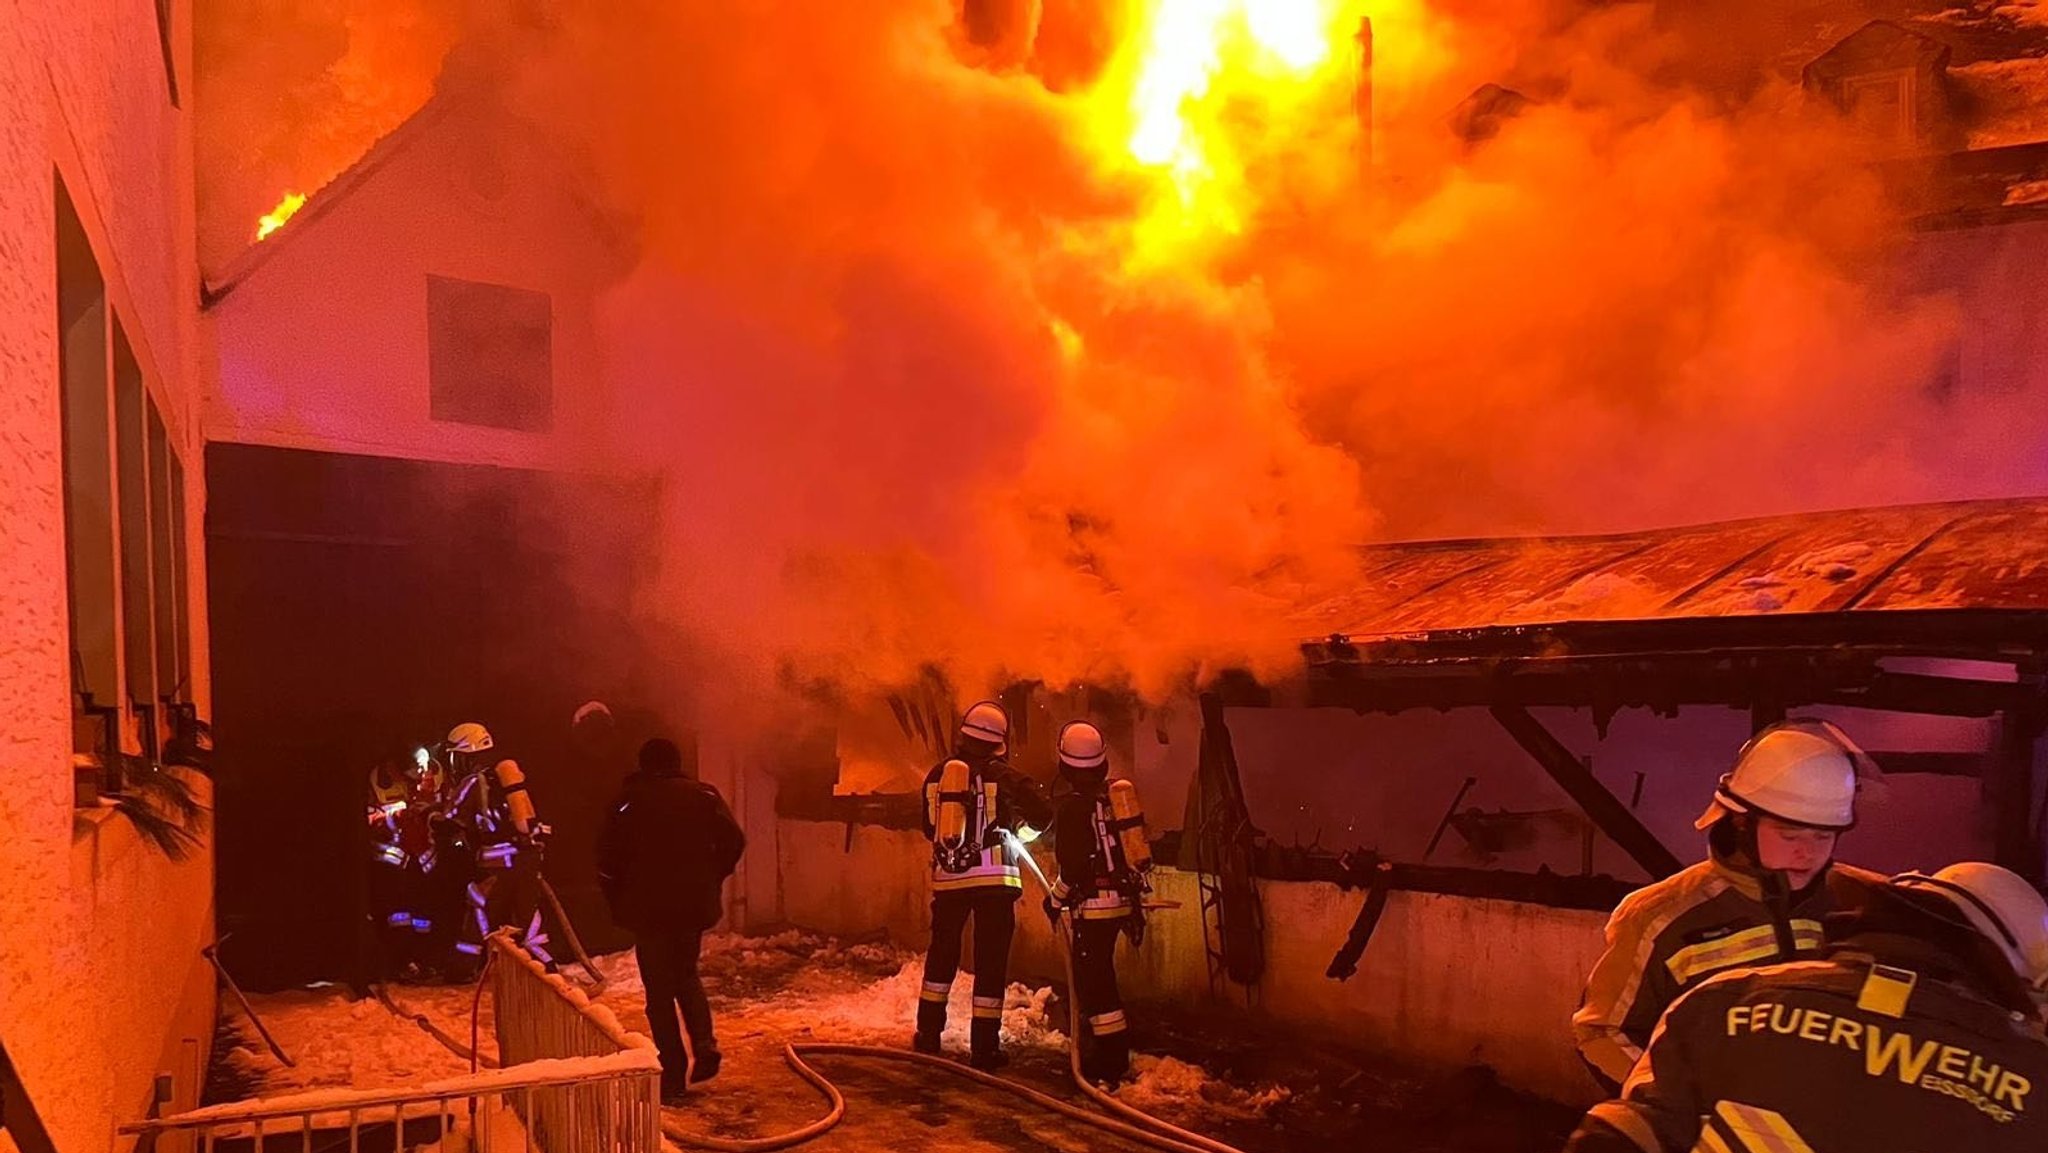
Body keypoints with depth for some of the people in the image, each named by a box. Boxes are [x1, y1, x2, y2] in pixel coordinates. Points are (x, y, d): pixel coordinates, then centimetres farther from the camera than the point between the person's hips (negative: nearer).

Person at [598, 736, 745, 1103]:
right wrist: (712, 880, 9)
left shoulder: (629, 801, -3)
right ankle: (705, 1046, 8)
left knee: (660, 990, 5)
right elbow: (734, 841, -2)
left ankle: (673, 1075, 5)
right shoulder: (703, 796, 3)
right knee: (687, 976, 23)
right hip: (695, 904, 3)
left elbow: (608, 859, -6)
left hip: (647, 908, -3)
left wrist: (616, 901, 6)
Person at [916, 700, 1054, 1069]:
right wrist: (1018, 825, 12)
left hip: (947, 876, 4)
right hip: (993, 878, -4)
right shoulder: (1002, 775, -6)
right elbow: (1043, 815, -8)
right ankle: (984, 1046, 4)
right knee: (990, 961, 3)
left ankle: (928, 1034, 27)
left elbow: (929, 828, 14)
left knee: (942, 953, 20)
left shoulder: (936, 775, 6)